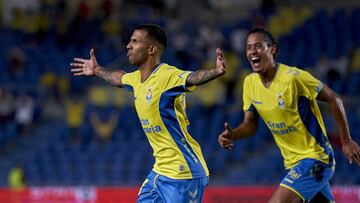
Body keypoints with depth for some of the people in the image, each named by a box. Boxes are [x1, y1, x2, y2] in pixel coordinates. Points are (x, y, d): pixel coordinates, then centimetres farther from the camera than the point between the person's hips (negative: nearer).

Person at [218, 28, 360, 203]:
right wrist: (232, 135, -15)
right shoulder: (250, 83, 1)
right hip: (293, 162, 8)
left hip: (316, 157, -8)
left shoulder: (293, 77, -20)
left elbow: (333, 99, -11)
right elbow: (250, 124, 8)